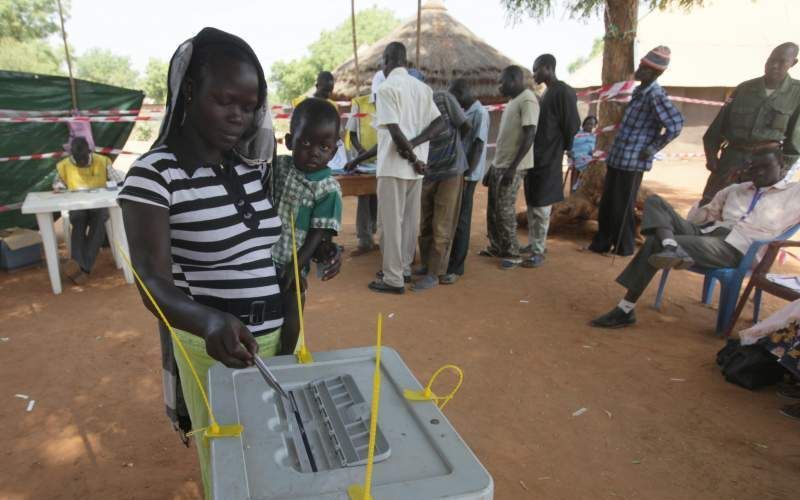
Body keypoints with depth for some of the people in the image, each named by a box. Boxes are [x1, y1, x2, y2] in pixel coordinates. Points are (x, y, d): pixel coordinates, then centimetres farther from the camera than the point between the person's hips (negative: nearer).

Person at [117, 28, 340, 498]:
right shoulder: (154, 174, -16)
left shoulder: (254, 162, 2)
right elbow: (154, 286, -24)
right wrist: (211, 322, -43)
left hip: (282, 335, 5)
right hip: (213, 347, -5)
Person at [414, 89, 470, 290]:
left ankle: (434, 273, 5)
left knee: (441, 227, -1)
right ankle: (426, 264, 26)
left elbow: (465, 127, -3)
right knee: (425, 225, 10)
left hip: (450, 171, -4)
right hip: (427, 173, 4)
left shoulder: (443, 98, -10)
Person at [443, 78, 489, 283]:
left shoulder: (480, 113, -12)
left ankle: (456, 268, 0)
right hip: (457, 171, 9)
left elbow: (478, 146, -18)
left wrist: (466, 175, -21)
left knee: (460, 221, -6)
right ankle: (453, 260, 22)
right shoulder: (465, 112, 16)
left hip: (467, 175, -9)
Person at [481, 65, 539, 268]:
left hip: (512, 167, -9)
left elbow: (529, 136, -21)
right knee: (493, 209, 12)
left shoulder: (527, 100, -13)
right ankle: (496, 247, 24)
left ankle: (512, 253, 6)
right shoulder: (512, 102, 17)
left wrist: (513, 167, -24)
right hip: (499, 164, 9)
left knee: (505, 210, -5)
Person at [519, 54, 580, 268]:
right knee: (532, 204, 13)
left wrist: (564, 148, -3)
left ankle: (538, 252, 1)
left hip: (548, 159, -9)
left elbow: (573, 125, -15)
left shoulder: (563, 92, -13)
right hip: (536, 157, 9)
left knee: (541, 207, -6)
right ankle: (533, 245, 23)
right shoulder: (548, 92, 16)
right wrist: (530, 152, 15)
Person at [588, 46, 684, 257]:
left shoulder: (656, 95, -15)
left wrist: (651, 149, -16)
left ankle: (625, 247, 16)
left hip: (632, 161, -9)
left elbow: (675, 125, -22)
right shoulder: (639, 91, 13)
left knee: (622, 206, 1)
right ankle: (601, 243, 24)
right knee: (606, 203, 13)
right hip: (617, 157, 9)